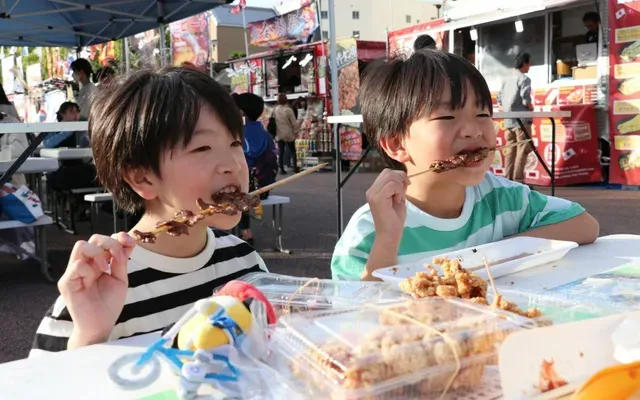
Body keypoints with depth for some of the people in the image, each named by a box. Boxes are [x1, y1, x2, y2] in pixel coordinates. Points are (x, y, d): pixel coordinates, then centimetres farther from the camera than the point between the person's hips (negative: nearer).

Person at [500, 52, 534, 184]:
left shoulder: (507, 78, 14)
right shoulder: (524, 78, -9)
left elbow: (501, 99, 14)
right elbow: (526, 99, -17)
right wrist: (531, 108, 0)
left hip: (508, 120, 8)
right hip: (521, 119, -8)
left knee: (510, 150, 11)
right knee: (523, 150, -5)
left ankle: (508, 179, 12)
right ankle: (518, 180, -8)